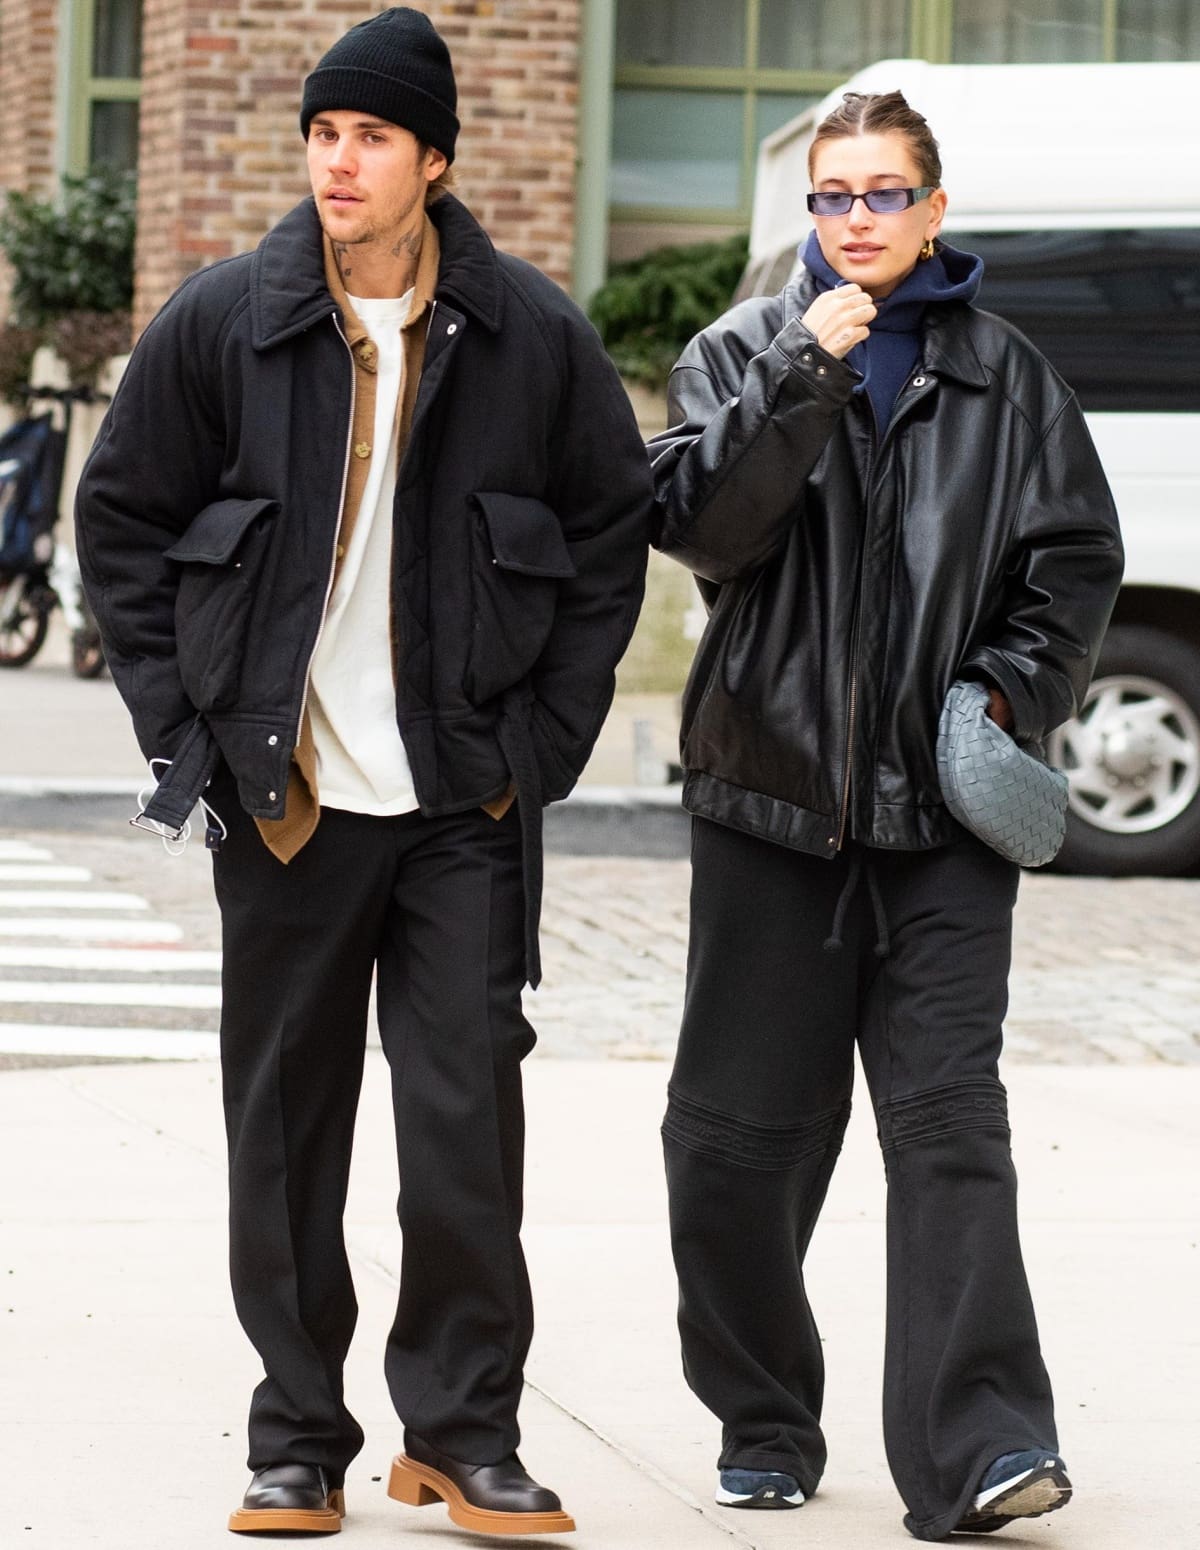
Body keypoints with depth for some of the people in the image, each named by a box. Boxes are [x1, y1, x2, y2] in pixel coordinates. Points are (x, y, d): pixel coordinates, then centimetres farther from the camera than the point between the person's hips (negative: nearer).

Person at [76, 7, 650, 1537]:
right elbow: (121, 518, 9)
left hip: (467, 801, -1)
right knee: (284, 1128, 5)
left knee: (467, 1121, -3)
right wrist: (182, 720, 1)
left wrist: (548, 736, 3)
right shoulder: (221, 322, 0)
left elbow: (615, 528, 10)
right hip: (283, 797, 1)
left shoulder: (530, 335, 0)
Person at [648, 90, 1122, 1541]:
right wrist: (805, 373, -16)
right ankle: (764, 1427, 22)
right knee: (740, 1131, 6)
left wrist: (1015, 687, -2)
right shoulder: (742, 353, 6)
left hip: (941, 809, -1)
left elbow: (1077, 554, 13)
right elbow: (699, 523, -8)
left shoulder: (1002, 374, 9)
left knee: (948, 1111, -12)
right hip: (770, 783, 1)